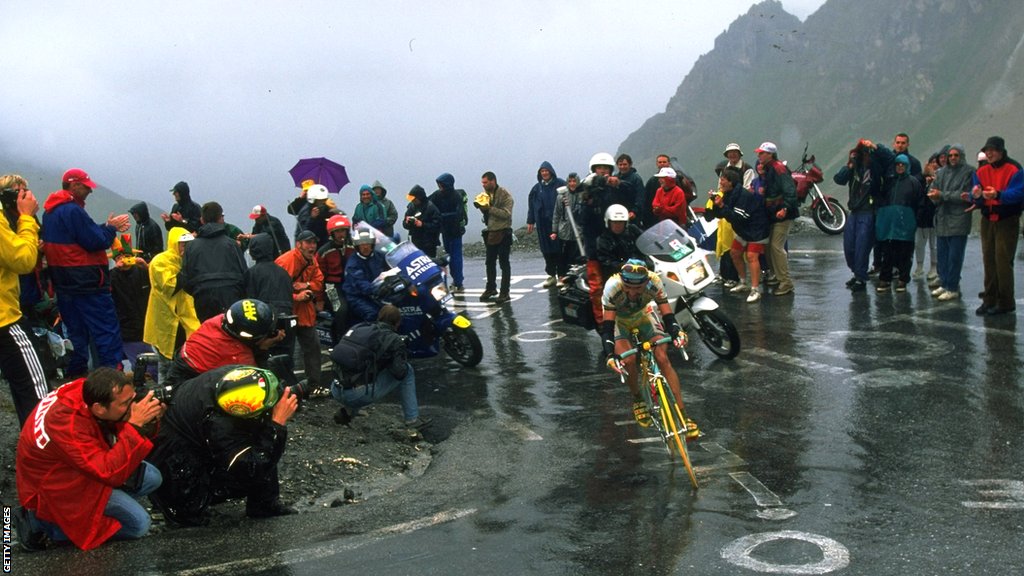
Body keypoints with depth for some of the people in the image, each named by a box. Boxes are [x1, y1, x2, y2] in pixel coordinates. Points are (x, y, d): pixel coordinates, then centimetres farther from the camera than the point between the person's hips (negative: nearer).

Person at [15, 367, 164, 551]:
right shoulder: (67, 425, -37)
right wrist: (135, 425, -38)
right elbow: (112, 473, -36)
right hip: (57, 488, -8)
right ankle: (42, 523, -5)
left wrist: (148, 421, -23)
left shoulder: (87, 389, -16)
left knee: (151, 478, 0)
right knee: (139, 523, -12)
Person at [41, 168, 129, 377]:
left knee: (75, 330, 16)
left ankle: (75, 375, 20)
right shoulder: (73, 211, -17)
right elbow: (96, 241, -17)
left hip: (63, 282, 9)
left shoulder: (49, 212, 14)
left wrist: (107, 227, 9)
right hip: (86, 282, -9)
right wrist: (110, 227, -1)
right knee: (106, 329, -5)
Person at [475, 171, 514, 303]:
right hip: (490, 232, 7)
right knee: (489, 262, 15)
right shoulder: (487, 194, 9)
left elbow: (506, 213, -22)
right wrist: (481, 206, -6)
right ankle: (490, 288, 29)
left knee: (504, 263, 0)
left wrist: (489, 208, -25)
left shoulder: (504, 195, -13)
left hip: (503, 233, -7)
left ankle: (505, 293, 4)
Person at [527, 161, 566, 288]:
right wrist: (530, 221, 11)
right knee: (547, 249, 4)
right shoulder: (537, 188, 12)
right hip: (543, 223, 4)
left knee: (559, 248, -3)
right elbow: (531, 205, 14)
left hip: (558, 221, -4)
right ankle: (551, 275, 12)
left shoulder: (560, 184, -1)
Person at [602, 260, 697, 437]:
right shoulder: (612, 287, -38)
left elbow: (667, 315, -32)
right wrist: (610, 354, -50)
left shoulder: (654, 283, -33)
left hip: (642, 316, 1)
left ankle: (683, 415, -13)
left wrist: (677, 333, -52)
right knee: (629, 360, -25)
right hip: (618, 320, -1)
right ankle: (637, 399, 6)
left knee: (663, 358, -17)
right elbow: (607, 326, -37)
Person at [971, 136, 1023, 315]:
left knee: (1003, 261, -9)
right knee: (988, 260, 8)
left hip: (1007, 221, -6)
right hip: (988, 220, 6)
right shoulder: (981, 171, 10)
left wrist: (998, 195, -34)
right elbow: (976, 198, 4)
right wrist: (976, 196, -19)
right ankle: (989, 300, 15)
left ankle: (1005, 302, -3)